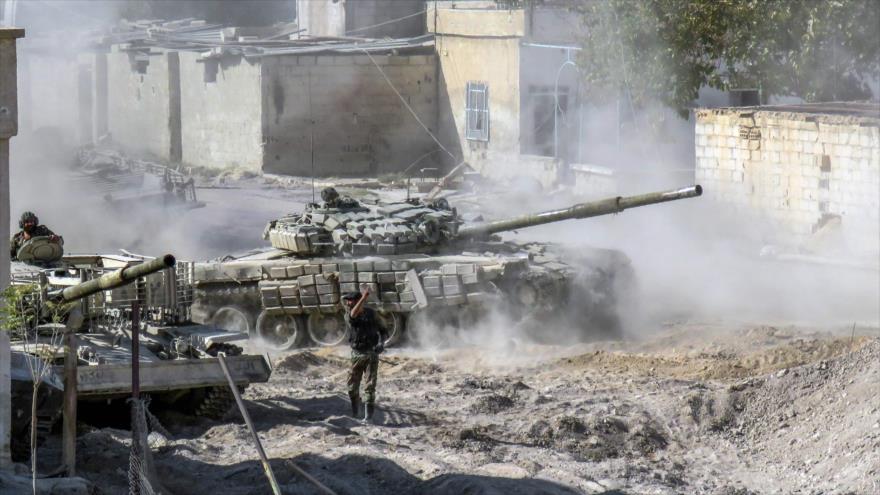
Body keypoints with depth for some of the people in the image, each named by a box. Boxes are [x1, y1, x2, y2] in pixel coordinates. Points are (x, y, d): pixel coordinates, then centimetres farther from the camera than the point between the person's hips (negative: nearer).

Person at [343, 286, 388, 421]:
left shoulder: (370, 313, 0)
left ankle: (368, 415, -5)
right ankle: (354, 414, 25)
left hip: (371, 354, -1)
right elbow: (353, 314, -31)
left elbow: (383, 331, 8)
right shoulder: (348, 316, -4)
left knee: (370, 386, -7)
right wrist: (364, 296, -39)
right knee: (352, 387, 5)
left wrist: (381, 343, -12)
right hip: (357, 354, 1)